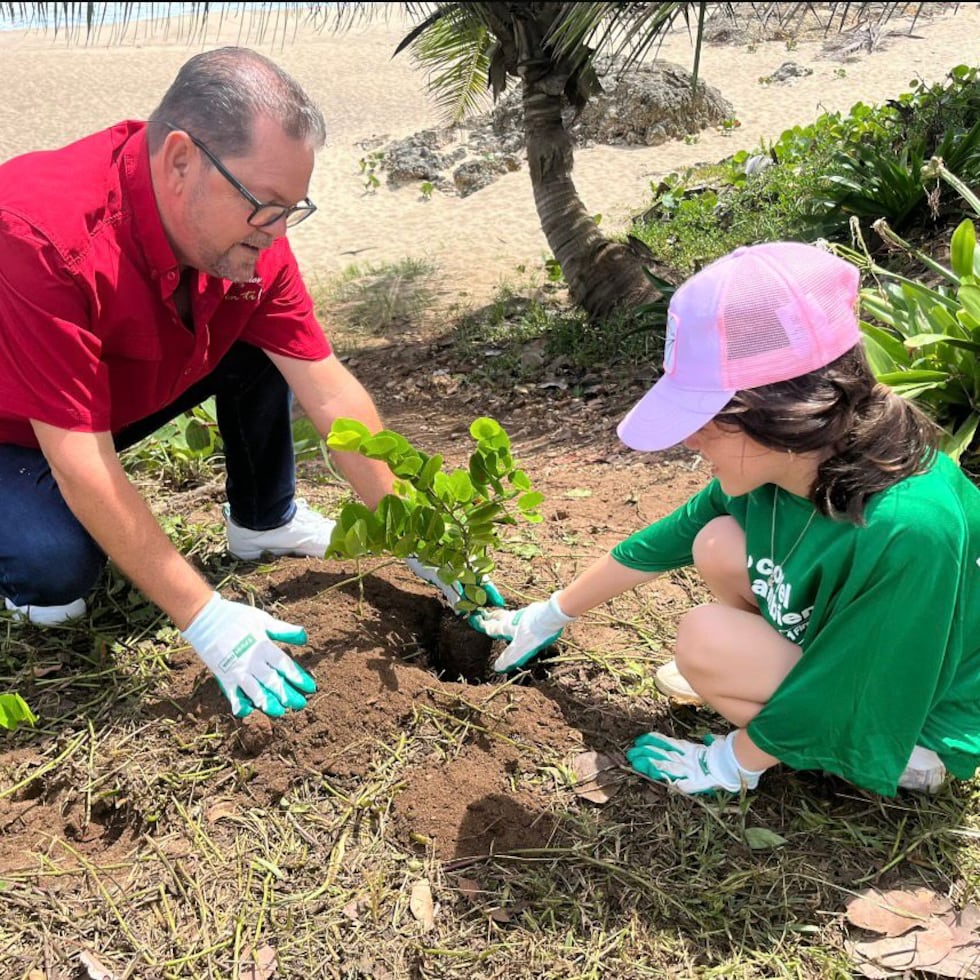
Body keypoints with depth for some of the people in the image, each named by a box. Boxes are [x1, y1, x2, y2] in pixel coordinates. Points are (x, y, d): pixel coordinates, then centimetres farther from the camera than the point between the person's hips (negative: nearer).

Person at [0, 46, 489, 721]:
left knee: (263, 342, -9)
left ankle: (265, 521, 11)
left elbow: (330, 392, -15)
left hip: (118, 402, 6)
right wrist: (206, 620, -35)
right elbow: (82, 465, -38)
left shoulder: (247, 229, -20)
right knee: (59, 565, -33)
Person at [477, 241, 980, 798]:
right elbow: (657, 546, -2)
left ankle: (903, 759, -2)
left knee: (707, 642, -22)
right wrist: (548, 617, 9)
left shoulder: (908, 527, -39)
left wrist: (731, 763, -11)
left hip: (912, 722, -6)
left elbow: (831, 702, -27)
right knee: (717, 544, -11)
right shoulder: (785, 462, -15)